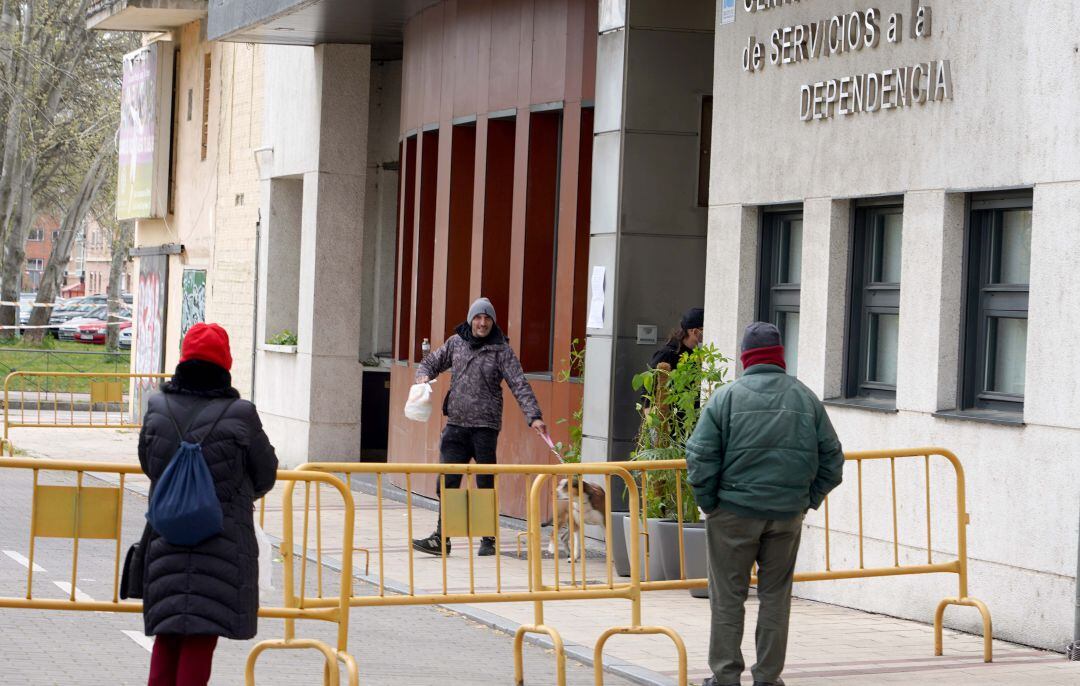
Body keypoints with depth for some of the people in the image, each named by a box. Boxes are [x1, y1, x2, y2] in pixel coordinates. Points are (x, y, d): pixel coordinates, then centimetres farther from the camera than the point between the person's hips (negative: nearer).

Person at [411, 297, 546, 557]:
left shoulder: (501, 351, -3)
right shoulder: (456, 343, 9)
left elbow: (519, 385, -8)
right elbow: (431, 363, 20)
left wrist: (534, 416, -18)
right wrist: (423, 376, -4)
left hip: (485, 426, -3)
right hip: (456, 425, 3)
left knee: (486, 485, 3)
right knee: (447, 483, -1)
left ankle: (488, 540, 13)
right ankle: (441, 537, 2)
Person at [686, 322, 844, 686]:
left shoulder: (726, 397, -4)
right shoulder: (806, 399, 4)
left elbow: (700, 458, -10)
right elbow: (832, 458, 6)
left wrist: (708, 503, 1)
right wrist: (808, 499, 13)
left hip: (734, 510, -2)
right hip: (787, 515, 2)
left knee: (728, 596, 6)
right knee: (776, 595, 12)